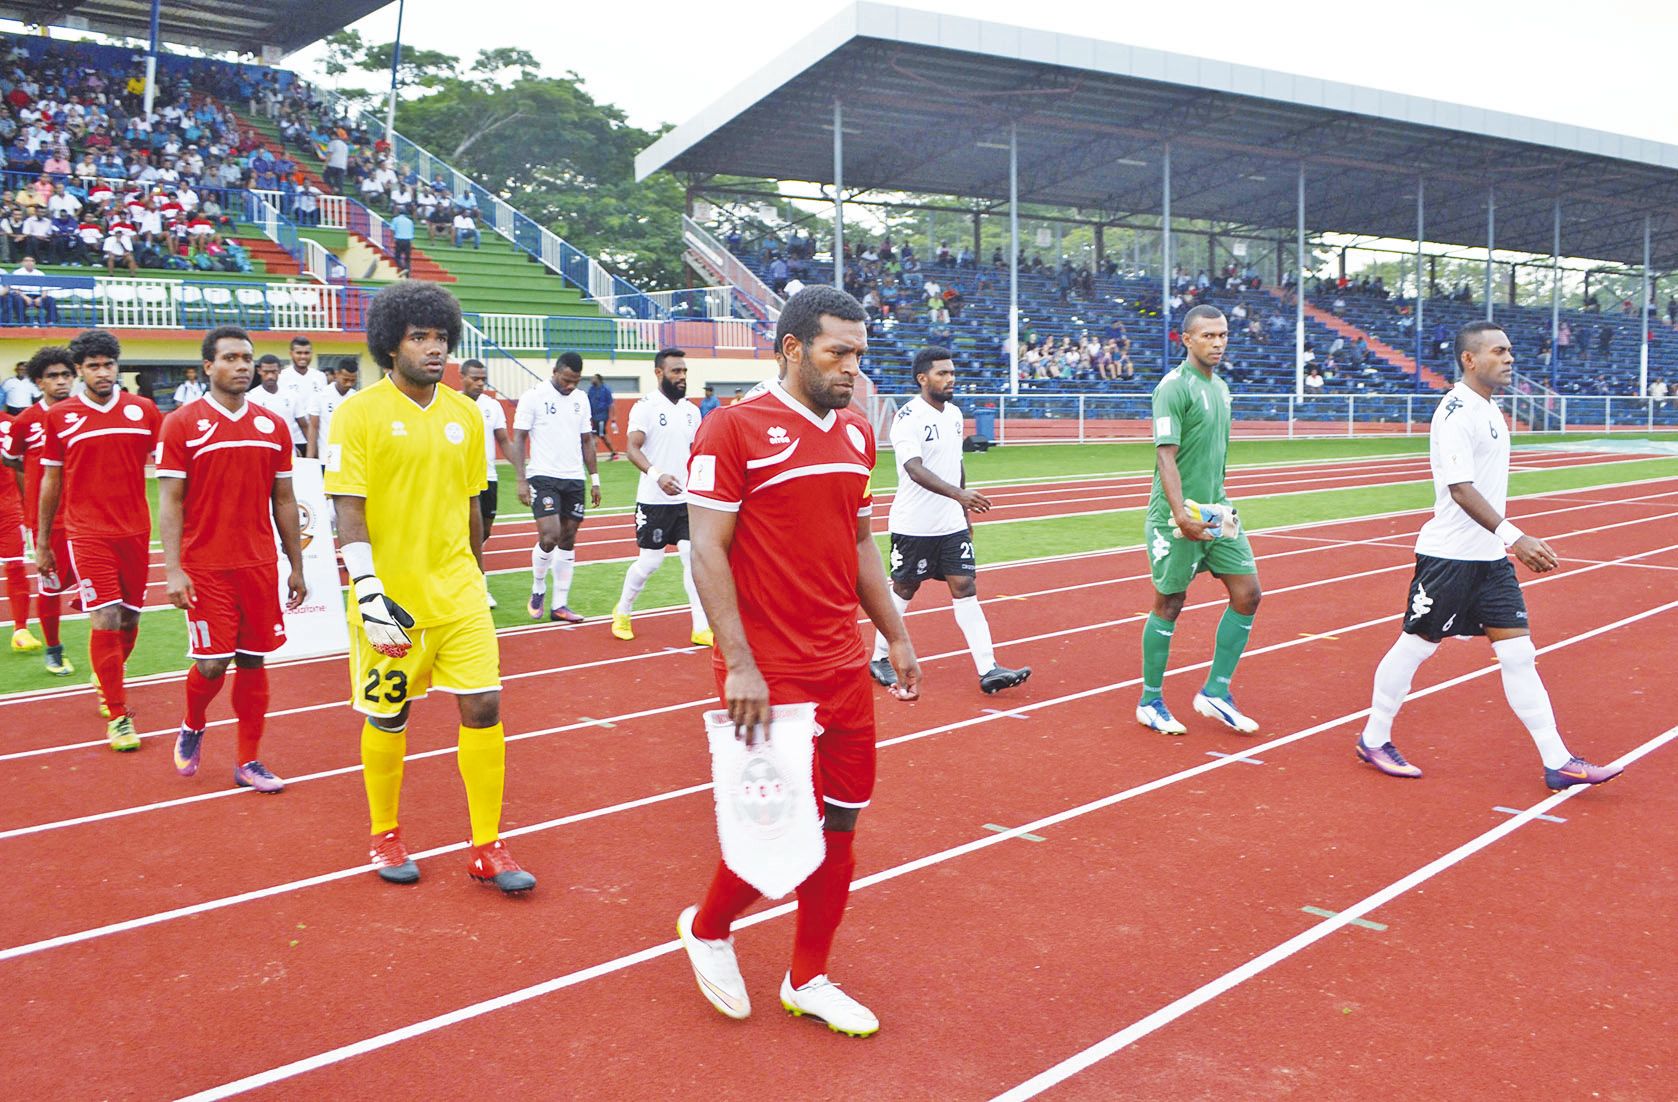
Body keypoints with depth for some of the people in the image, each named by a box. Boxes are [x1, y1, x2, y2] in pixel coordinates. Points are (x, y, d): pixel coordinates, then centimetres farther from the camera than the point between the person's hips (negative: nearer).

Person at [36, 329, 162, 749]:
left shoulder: (143, 410, 3)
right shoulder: (60, 416, 1)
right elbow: (50, 481, 8)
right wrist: (42, 542, 10)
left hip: (135, 530, 2)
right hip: (86, 532, -2)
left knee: (129, 620, 11)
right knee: (105, 620, -10)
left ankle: (107, 682, 39)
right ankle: (117, 715, -1)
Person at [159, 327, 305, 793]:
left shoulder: (272, 426, 7)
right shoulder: (182, 423, -4)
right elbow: (169, 502, -5)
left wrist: (296, 567, 10)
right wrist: (173, 570, -13)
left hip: (260, 566, 3)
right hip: (205, 567, -3)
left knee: (253, 661, 6)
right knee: (212, 663, -3)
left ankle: (248, 762, 17)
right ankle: (192, 728, 29)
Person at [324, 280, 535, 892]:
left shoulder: (465, 414, 7)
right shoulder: (359, 412, -8)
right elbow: (349, 508, -11)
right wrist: (368, 593, -19)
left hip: (458, 591, 4)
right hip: (391, 597, -4)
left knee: (483, 705, -1)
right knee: (387, 717, 9)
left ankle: (487, 848, 11)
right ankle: (386, 837, 30)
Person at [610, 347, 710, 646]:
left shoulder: (691, 409, 10)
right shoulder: (645, 406, -9)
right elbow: (633, 449, -17)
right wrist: (656, 474, -32)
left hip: (687, 499, 5)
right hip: (654, 500, -5)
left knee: (695, 559, -2)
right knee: (650, 561, 2)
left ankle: (701, 629, 2)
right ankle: (622, 611, 27)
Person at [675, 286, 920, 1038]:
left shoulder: (857, 433, 10)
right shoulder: (733, 430, -11)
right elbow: (707, 551, -14)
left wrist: (896, 636, 16)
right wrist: (739, 664, -19)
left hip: (844, 667, 7)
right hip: (770, 676, -7)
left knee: (840, 822, 11)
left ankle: (807, 981, 28)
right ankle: (707, 929, 29)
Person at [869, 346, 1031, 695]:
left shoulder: (954, 414, 10)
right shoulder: (908, 417, -15)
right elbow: (915, 470, -28)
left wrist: (964, 509, 20)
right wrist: (958, 493, -40)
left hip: (952, 524, 6)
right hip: (914, 525, -6)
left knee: (965, 588, -1)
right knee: (903, 590, 6)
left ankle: (988, 670, -4)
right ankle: (879, 658, 25)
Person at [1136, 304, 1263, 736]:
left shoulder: (1221, 387, 14)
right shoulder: (1174, 387, -13)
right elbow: (1165, 455, -21)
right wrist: (1181, 513, -30)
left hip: (1217, 512, 8)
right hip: (1177, 518, -8)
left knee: (1247, 593, 2)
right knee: (1168, 605, 1)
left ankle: (1215, 694, 13)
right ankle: (1150, 702, 16)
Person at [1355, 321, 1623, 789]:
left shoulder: (1490, 409, 12)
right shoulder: (1456, 412, -16)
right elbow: (1460, 489, -24)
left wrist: (1510, 541, 20)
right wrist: (1514, 537, -30)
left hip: (1490, 556, 8)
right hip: (1449, 556, -8)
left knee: (1518, 653, 5)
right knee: (1417, 644, 3)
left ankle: (1558, 762, 7)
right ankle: (1373, 739, 19)